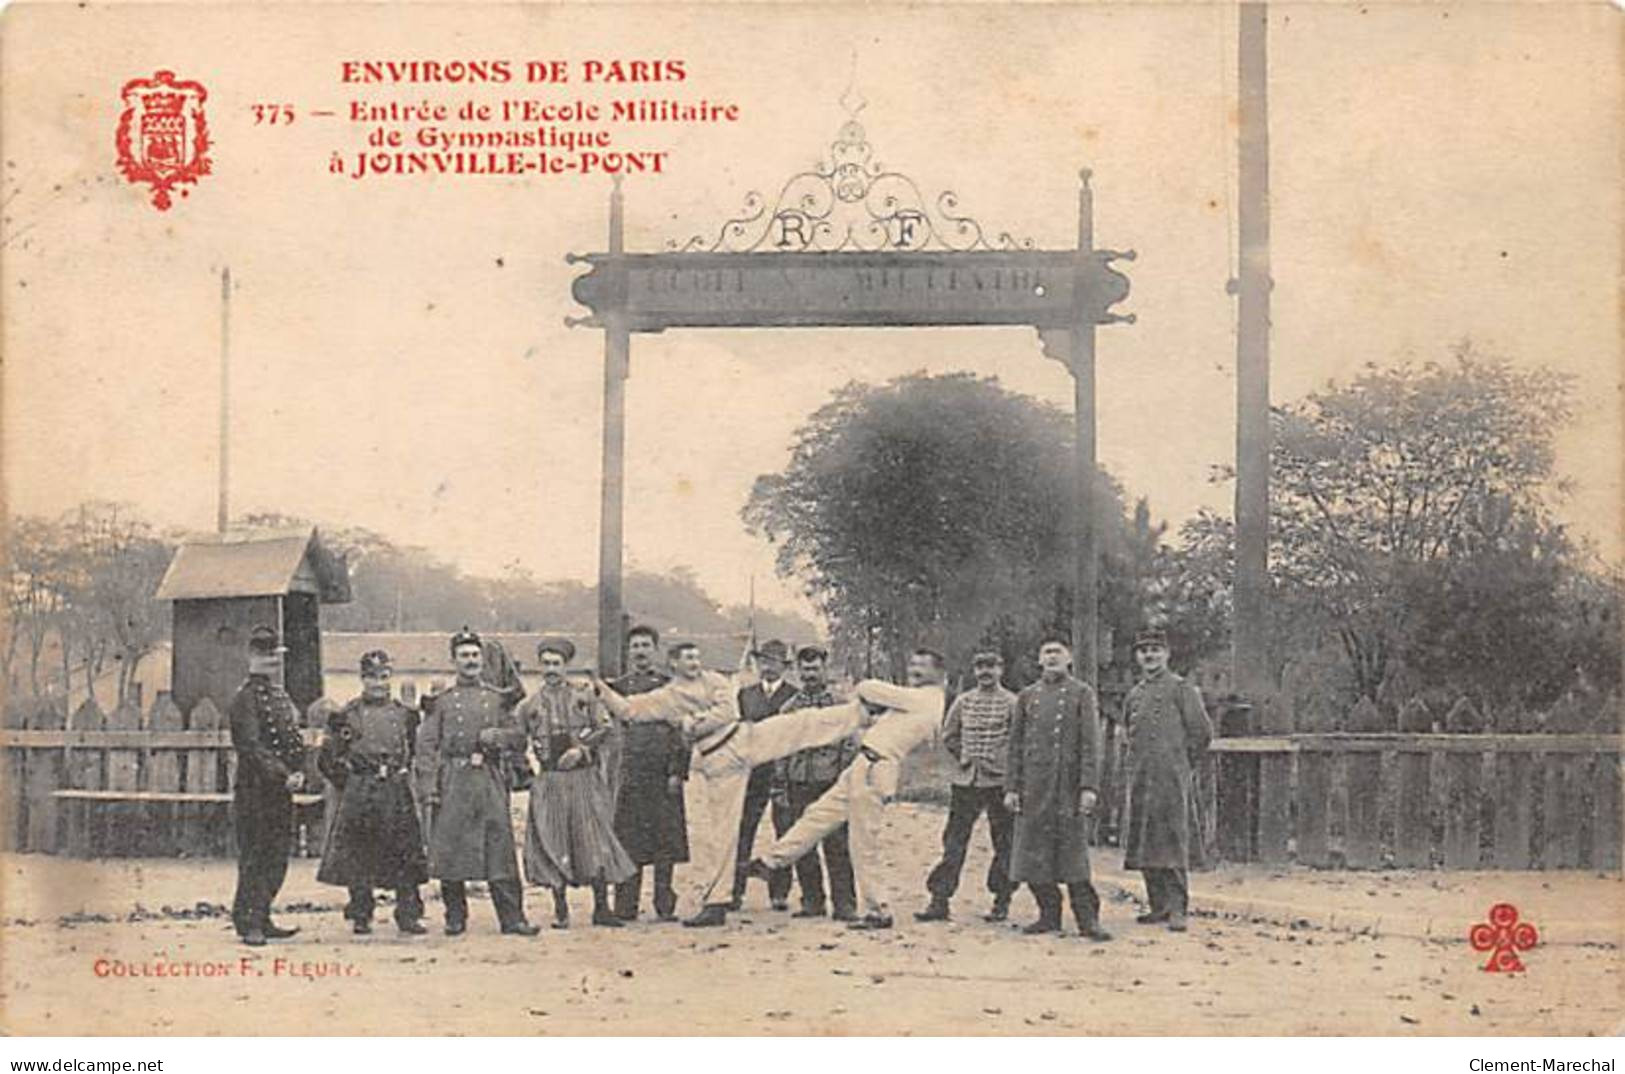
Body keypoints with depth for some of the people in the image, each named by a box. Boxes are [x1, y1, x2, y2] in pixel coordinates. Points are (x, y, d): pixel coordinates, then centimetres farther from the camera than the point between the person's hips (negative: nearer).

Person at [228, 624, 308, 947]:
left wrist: (298, 772, 0)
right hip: (254, 790, -8)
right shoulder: (245, 697, -10)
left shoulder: (281, 696, 15)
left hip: (282, 791, 8)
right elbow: (252, 747, -17)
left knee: (278, 857, 11)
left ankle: (262, 919, 18)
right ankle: (249, 923, 1)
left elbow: (294, 739, 18)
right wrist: (283, 776, -20)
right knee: (254, 857, -5)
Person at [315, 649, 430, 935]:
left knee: (405, 857, -1)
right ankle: (360, 917, 11)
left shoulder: (404, 714, 9)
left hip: (397, 794, 2)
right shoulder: (348, 715, 1)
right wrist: (350, 785, 1)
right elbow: (327, 758, 4)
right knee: (357, 858, 1)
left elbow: (416, 751, 20)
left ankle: (409, 916, 4)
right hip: (358, 794, -2)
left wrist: (401, 777, 10)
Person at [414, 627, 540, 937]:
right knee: (449, 849, 0)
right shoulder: (441, 701, 7)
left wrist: (497, 736, -8)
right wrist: (429, 786, -7)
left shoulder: (497, 699, 13)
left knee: (501, 845, -4)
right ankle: (455, 917, 11)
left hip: (491, 780, 1)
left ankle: (512, 918, -1)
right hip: (453, 781, -1)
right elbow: (426, 745, 2)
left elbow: (519, 738, 14)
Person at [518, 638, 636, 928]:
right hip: (549, 781, 1)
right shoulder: (529, 705, 8)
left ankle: (601, 907, 4)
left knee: (595, 838, -2)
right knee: (552, 843, -1)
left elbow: (604, 727, 0)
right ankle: (560, 909, 8)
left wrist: (582, 748, -12)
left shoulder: (583, 695, 6)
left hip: (585, 778, -1)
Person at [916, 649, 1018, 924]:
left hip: (1000, 781, -3)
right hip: (966, 782, 3)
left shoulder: (1012, 703, -2)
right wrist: (965, 758, 8)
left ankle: (1002, 901, 12)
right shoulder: (963, 702, 9)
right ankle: (940, 900, 1)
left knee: (1004, 843, 3)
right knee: (954, 841, 0)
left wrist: (1000, 763, -9)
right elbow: (948, 736, 19)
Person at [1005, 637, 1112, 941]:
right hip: (1034, 787, 3)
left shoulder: (1082, 694, 3)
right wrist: (1011, 787, 3)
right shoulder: (1026, 696, 12)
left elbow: (1090, 743, -3)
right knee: (1033, 853, 3)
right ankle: (1049, 914, 14)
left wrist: (1089, 787, -12)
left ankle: (1088, 919, -1)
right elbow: (1016, 745, 11)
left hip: (1068, 785, -3)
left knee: (1073, 851, -5)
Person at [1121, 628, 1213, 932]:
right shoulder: (1134, 695, 16)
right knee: (1144, 843, 6)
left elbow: (1203, 732, -2)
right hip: (1139, 780, 6)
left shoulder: (1180, 689, -2)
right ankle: (1159, 905, 14)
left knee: (1173, 841, -9)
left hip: (1171, 781, -6)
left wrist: (1180, 764, 3)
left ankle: (1177, 907, -7)